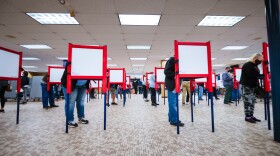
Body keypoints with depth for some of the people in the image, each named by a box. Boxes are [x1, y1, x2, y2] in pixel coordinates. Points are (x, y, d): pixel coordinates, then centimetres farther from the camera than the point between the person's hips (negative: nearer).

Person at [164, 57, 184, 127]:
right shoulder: (171, 60, -9)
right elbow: (166, 72, -18)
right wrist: (175, 74, -26)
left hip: (175, 83, 9)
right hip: (172, 83, -9)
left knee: (173, 102, 13)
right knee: (173, 102, -5)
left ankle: (171, 117, 23)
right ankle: (174, 120, 3)